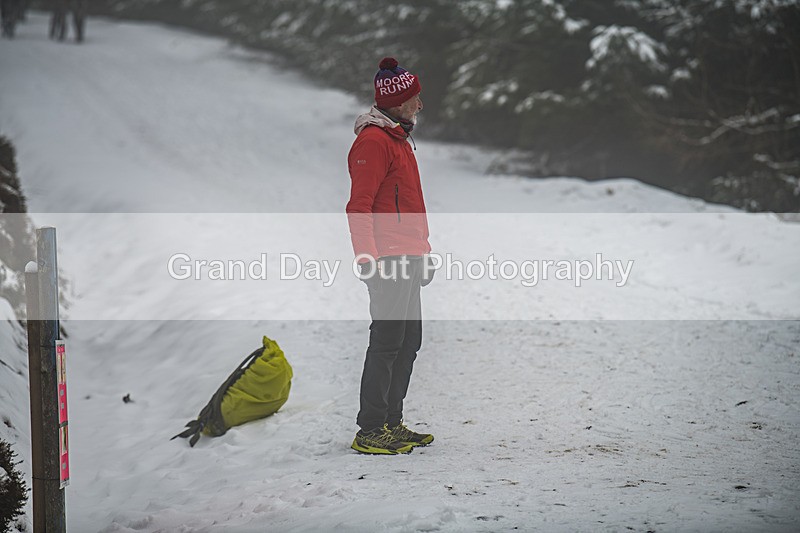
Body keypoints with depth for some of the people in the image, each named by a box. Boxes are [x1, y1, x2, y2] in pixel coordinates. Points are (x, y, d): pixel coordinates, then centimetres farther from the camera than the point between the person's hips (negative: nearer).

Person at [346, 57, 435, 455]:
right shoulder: (373, 141, -11)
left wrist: (423, 254, 25)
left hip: (408, 258, 10)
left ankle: (391, 423, 19)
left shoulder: (398, 138, 21)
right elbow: (360, 206, -17)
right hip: (389, 259, -10)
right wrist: (369, 260, -22)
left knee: (408, 342, 12)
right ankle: (370, 431, -6)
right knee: (388, 342, -9)